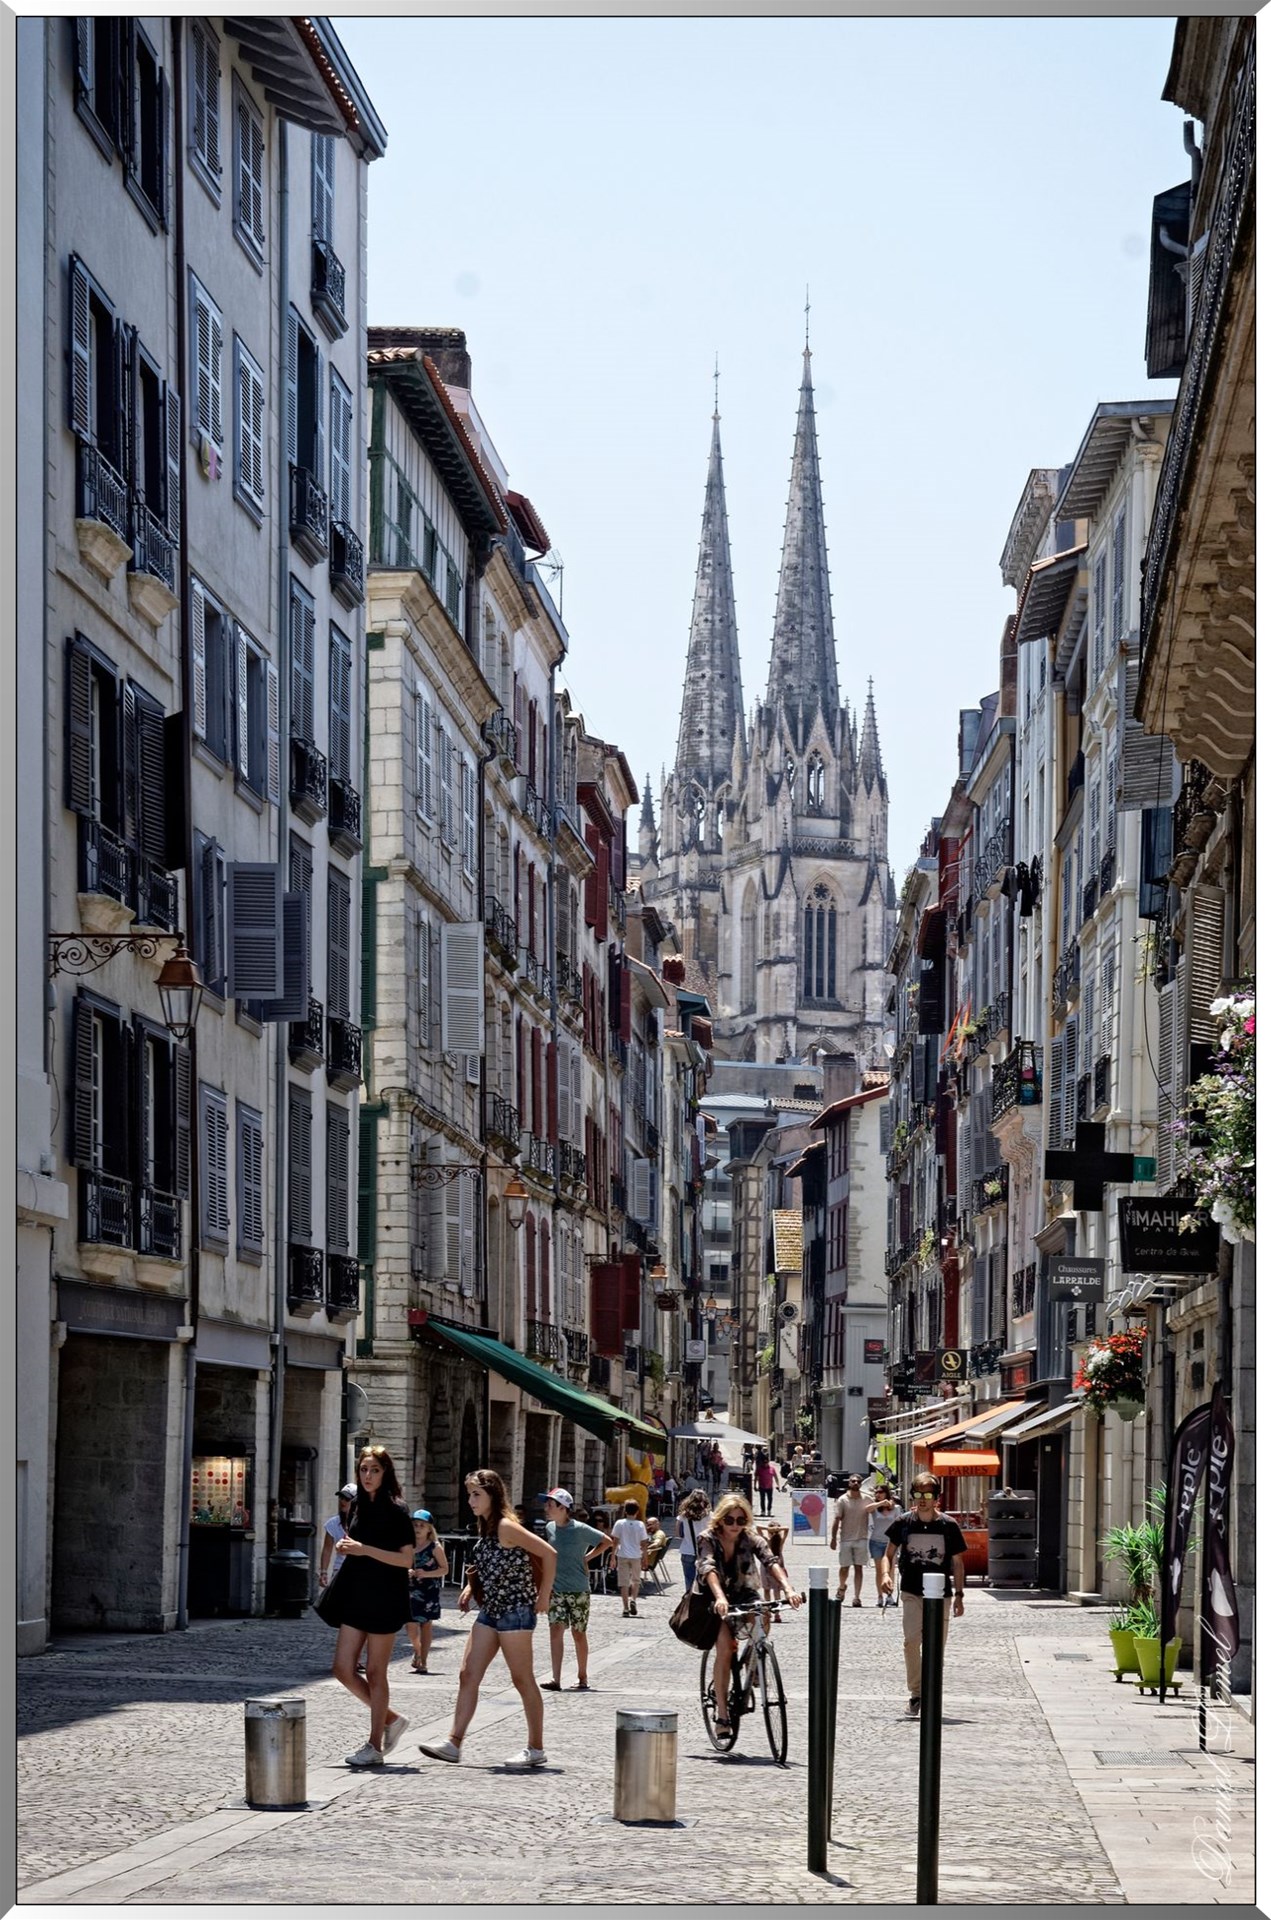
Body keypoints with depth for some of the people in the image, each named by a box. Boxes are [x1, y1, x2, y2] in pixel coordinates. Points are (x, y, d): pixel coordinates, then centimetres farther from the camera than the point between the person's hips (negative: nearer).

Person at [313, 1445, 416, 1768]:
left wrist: (364, 1549, -20)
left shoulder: (396, 1510, -9)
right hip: (356, 1595, 7)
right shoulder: (358, 1507, 12)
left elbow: (407, 1559, -14)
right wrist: (346, 1548, 2)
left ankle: (375, 1746, 7)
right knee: (343, 1669, 4)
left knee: (375, 1672, -1)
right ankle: (391, 1719, 22)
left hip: (384, 1598, -7)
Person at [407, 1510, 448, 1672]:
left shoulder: (435, 1547, -5)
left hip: (430, 1590, -2)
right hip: (412, 1590, 2)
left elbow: (445, 1569, -3)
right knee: (411, 1625, -3)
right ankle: (418, 1651, 26)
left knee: (426, 1624, 3)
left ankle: (423, 1662, 12)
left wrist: (426, 1574, -17)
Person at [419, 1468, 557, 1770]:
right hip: (490, 1611, 9)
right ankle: (454, 1743, 2)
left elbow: (548, 1553, -20)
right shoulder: (485, 1529, 10)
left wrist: (544, 1596, -14)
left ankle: (536, 1748, 8)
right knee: (468, 1674, 3)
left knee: (522, 1679, -1)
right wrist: (471, 1588, 8)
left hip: (516, 1610, -9)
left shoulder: (506, 1527, -16)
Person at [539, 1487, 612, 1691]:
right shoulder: (550, 1528, 4)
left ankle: (583, 1678, 21)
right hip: (556, 1590, 4)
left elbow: (607, 1541, -2)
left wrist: (586, 1558, -6)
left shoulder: (580, 1529, -12)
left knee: (578, 1634, 6)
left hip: (579, 1590, -4)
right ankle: (555, 1679, -15)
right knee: (555, 1629, -10)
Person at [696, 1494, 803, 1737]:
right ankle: (721, 1713, -20)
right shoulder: (708, 1539, -15)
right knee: (725, 1646, -26)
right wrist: (719, 1598, -52)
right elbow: (708, 1568, -33)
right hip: (715, 1601, -2)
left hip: (743, 1596, 2)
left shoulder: (750, 1538, -9)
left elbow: (771, 1561, -25)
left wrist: (788, 1589, -44)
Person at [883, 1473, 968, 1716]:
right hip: (912, 1593, -1)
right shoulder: (904, 1523, 1)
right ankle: (916, 1692, -8)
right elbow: (890, 1553, 11)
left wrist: (959, 1595, 4)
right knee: (912, 1640, -16)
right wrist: (887, 1574, -8)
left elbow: (957, 1563, 7)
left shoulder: (949, 1526, 0)